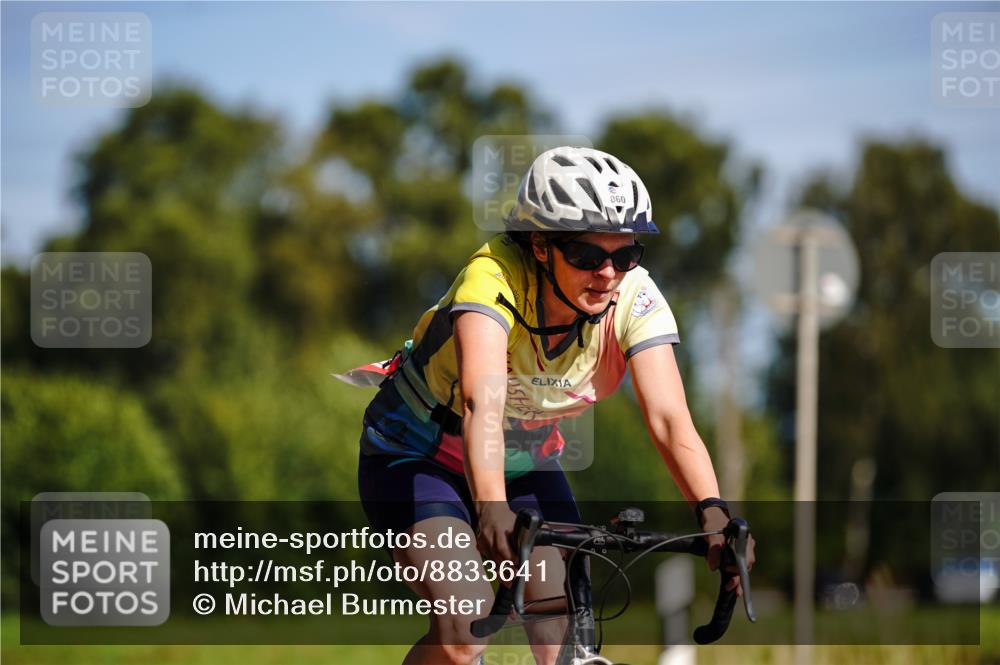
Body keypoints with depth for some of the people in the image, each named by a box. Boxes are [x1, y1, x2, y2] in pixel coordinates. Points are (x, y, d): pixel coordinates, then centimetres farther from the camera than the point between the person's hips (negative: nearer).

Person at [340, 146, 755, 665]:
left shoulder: (634, 299, -22)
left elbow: (669, 419, -31)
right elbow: (482, 402, -47)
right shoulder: (495, 276, -33)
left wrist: (713, 513, -48)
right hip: (418, 456, -4)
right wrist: (491, 507, -63)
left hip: (526, 463, 4)